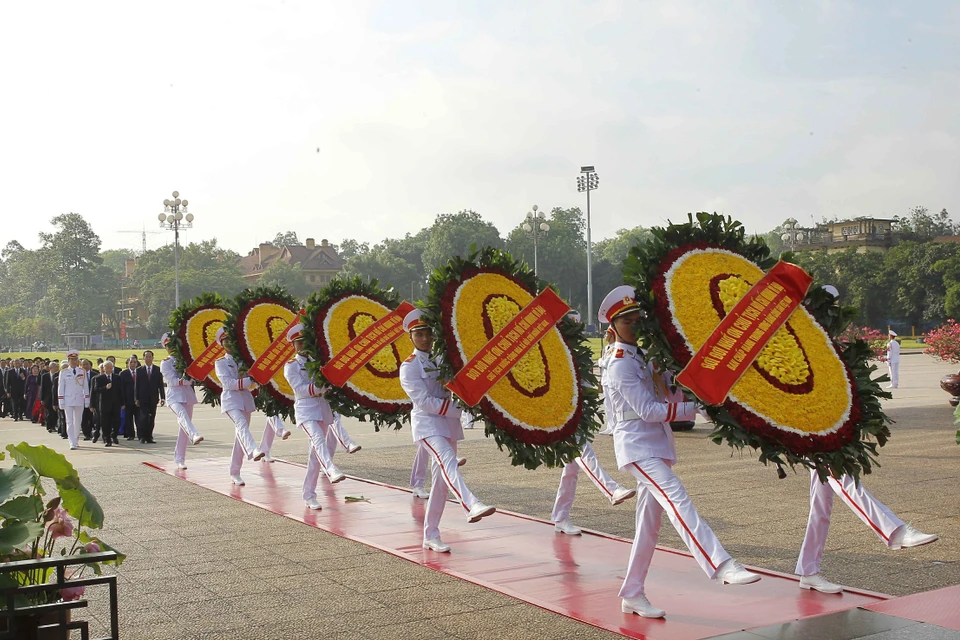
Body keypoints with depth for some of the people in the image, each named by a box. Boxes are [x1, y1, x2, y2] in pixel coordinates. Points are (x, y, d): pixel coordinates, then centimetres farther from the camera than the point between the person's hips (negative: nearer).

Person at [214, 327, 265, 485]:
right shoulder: (221, 362, 4)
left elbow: (253, 384, 14)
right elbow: (227, 382, -12)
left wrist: (255, 382, -10)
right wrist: (248, 381, -20)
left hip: (246, 399, 5)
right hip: (231, 400, -5)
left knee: (241, 434, 6)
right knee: (241, 424, -30)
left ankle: (235, 473, 13)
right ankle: (253, 451, -57)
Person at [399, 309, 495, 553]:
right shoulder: (409, 367, -5)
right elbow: (424, 402, -14)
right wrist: (458, 409, -15)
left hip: (448, 424, 7)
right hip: (427, 424, -7)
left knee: (441, 481, 6)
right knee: (447, 461, -31)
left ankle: (431, 536, 13)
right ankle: (471, 506, -53)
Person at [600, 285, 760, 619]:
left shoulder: (645, 357, 15)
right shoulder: (620, 366, -10)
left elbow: (672, 398, 12)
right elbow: (648, 410, -17)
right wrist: (695, 408, -18)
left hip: (657, 447, 9)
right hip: (637, 445, -9)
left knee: (649, 524, 9)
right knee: (677, 499, -26)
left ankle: (632, 595, 17)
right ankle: (722, 566, -39)